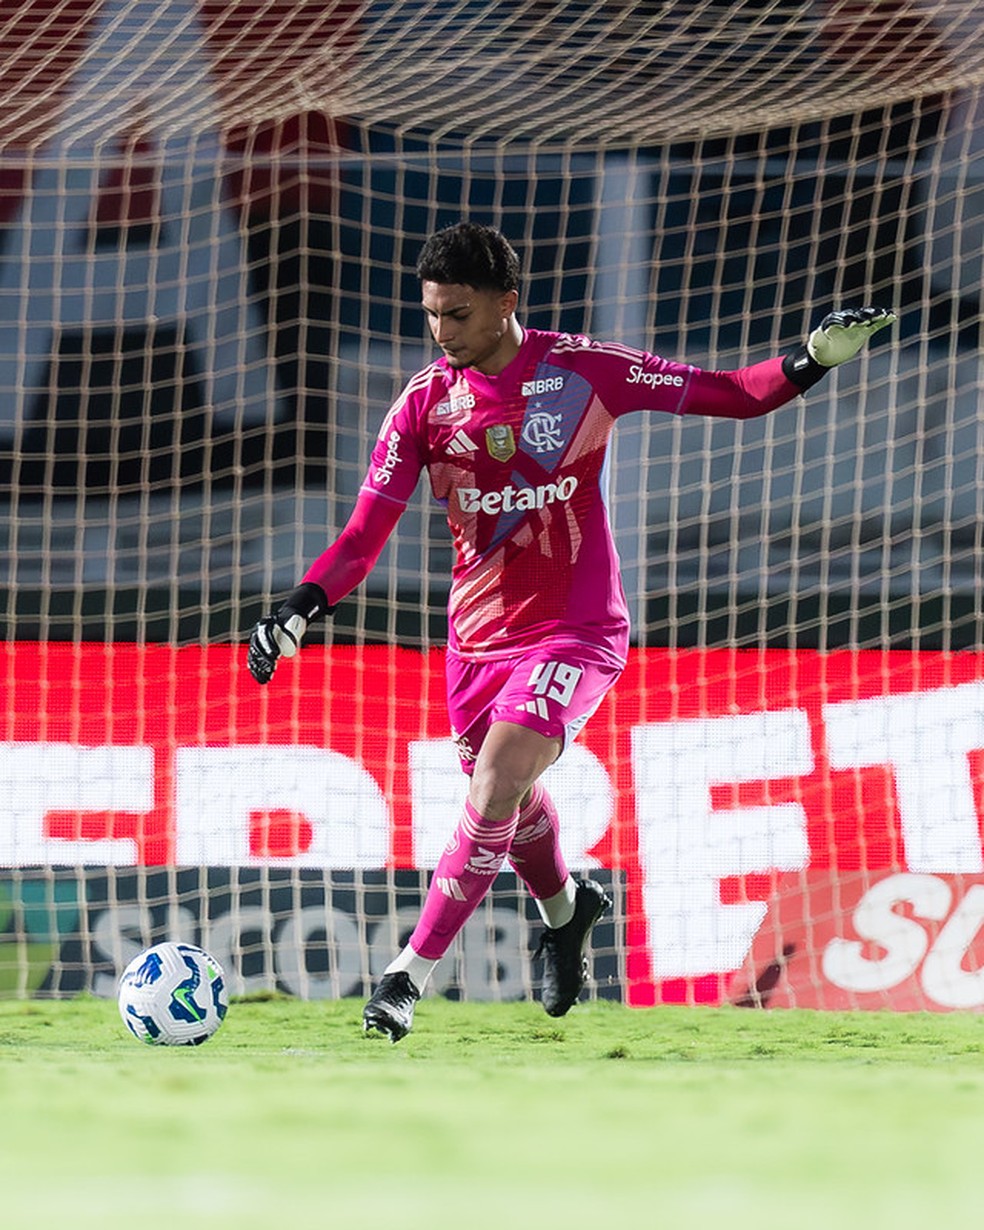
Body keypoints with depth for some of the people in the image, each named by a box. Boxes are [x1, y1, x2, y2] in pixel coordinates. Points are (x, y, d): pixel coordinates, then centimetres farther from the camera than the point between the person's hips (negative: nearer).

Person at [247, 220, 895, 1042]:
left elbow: (733, 395, -3)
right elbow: (366, 533, -6)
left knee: (496, 786, -21)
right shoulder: (426, 401, -4)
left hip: (576, 628, -4)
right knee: (513, 803, 16)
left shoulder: (582, 372, -11)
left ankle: (411, 974, -14)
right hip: (479, 631, 4)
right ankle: (565, 910, 50)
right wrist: (298, 613, -20)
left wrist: (815, 359, -19)